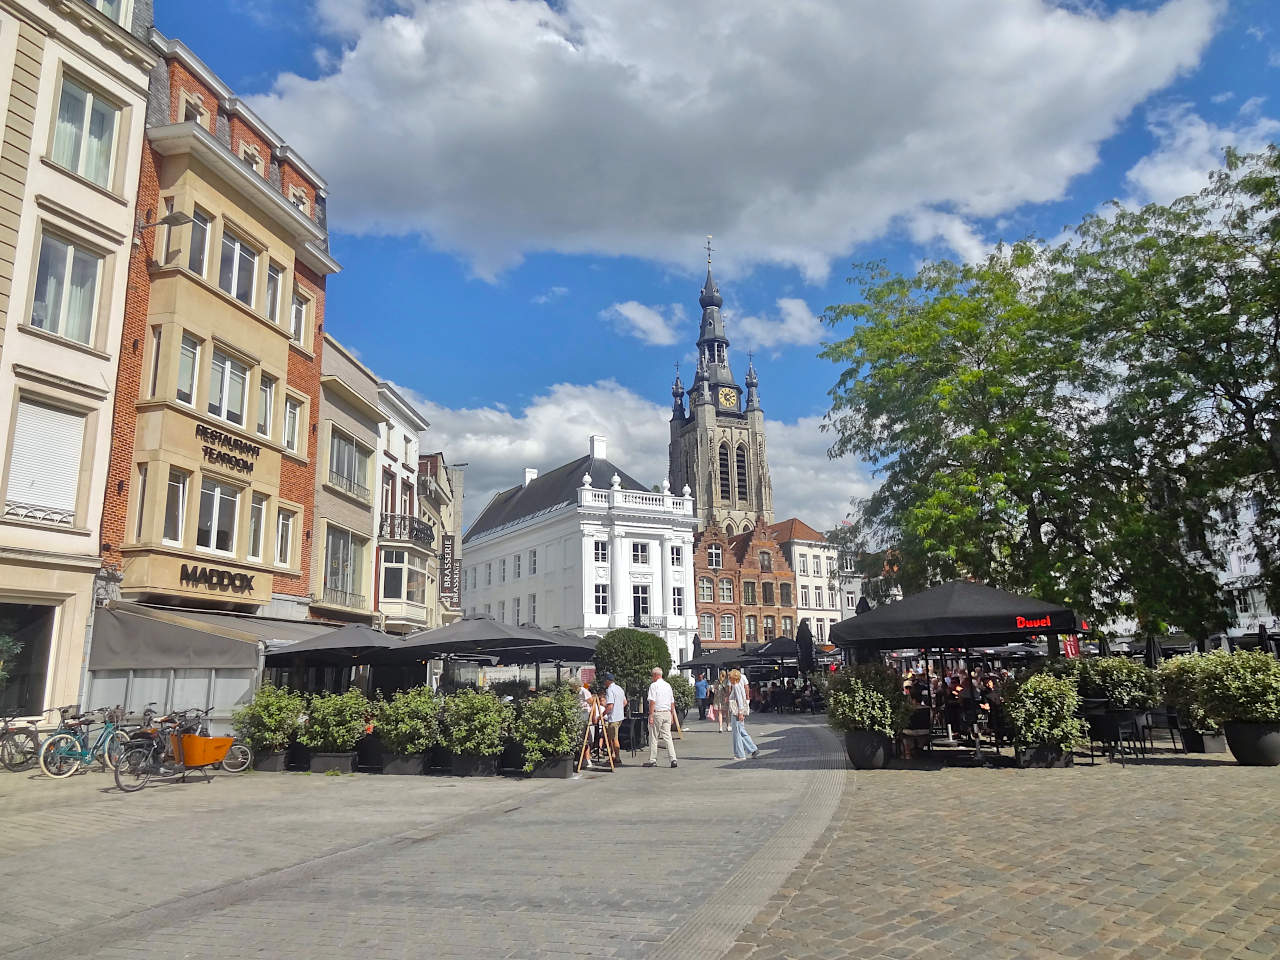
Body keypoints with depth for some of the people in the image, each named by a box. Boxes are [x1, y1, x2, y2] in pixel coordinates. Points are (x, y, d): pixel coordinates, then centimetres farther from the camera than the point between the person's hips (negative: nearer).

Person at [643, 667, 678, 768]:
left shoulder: (654, 685, -8)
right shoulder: (668, 685, 12)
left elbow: (652, 702, -14)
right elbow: (672, 703, 14)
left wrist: (651, 715, -14)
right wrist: (672, 716, 20)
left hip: (657, 713, -6)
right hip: (667, 713, 6)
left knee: (653, 737, 4)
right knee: (667, 737, 6)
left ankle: (652, 760, 9)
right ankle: (673, 759, -2)